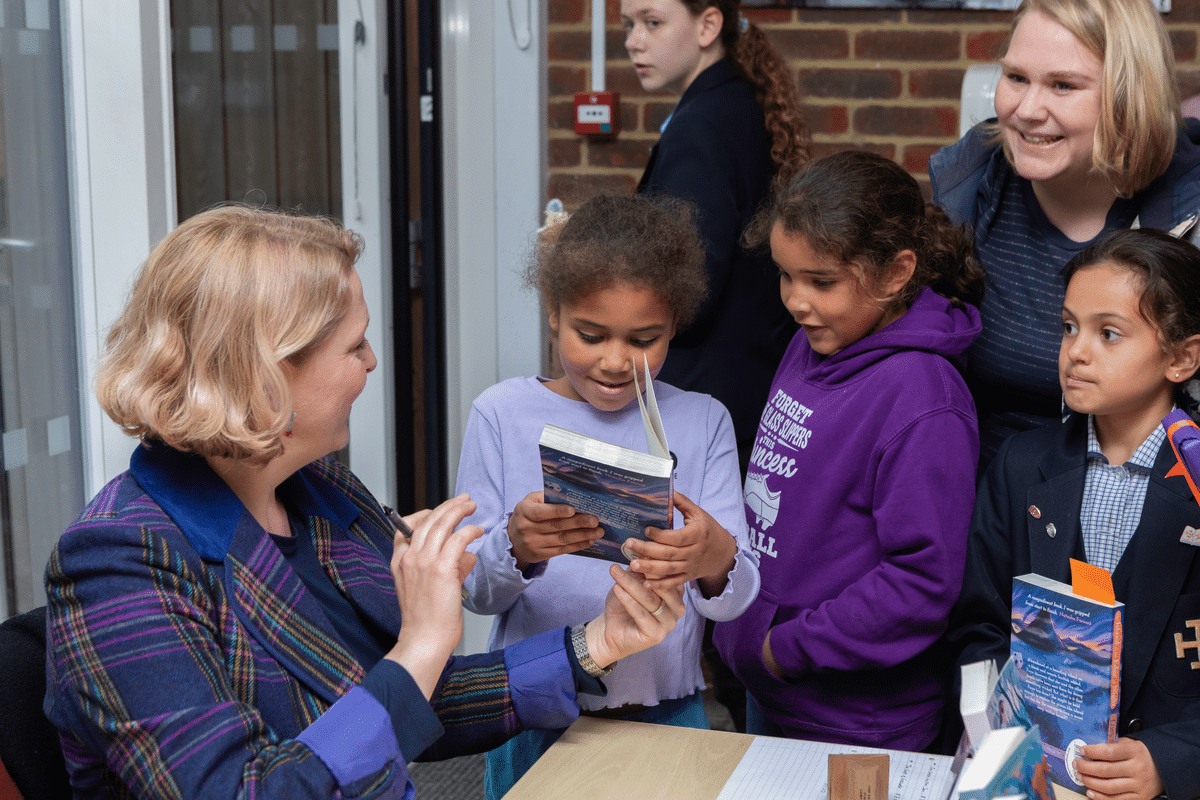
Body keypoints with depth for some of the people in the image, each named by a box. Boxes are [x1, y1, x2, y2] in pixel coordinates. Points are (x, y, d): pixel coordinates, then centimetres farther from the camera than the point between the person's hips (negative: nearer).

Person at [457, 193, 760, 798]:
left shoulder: (702, 422, -3)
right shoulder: (502, 414, -5)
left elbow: (738, 598, -9)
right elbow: (472, 591, -6)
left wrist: (716, 561, -33)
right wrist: (515, 548, -28)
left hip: (665, 716, 1)